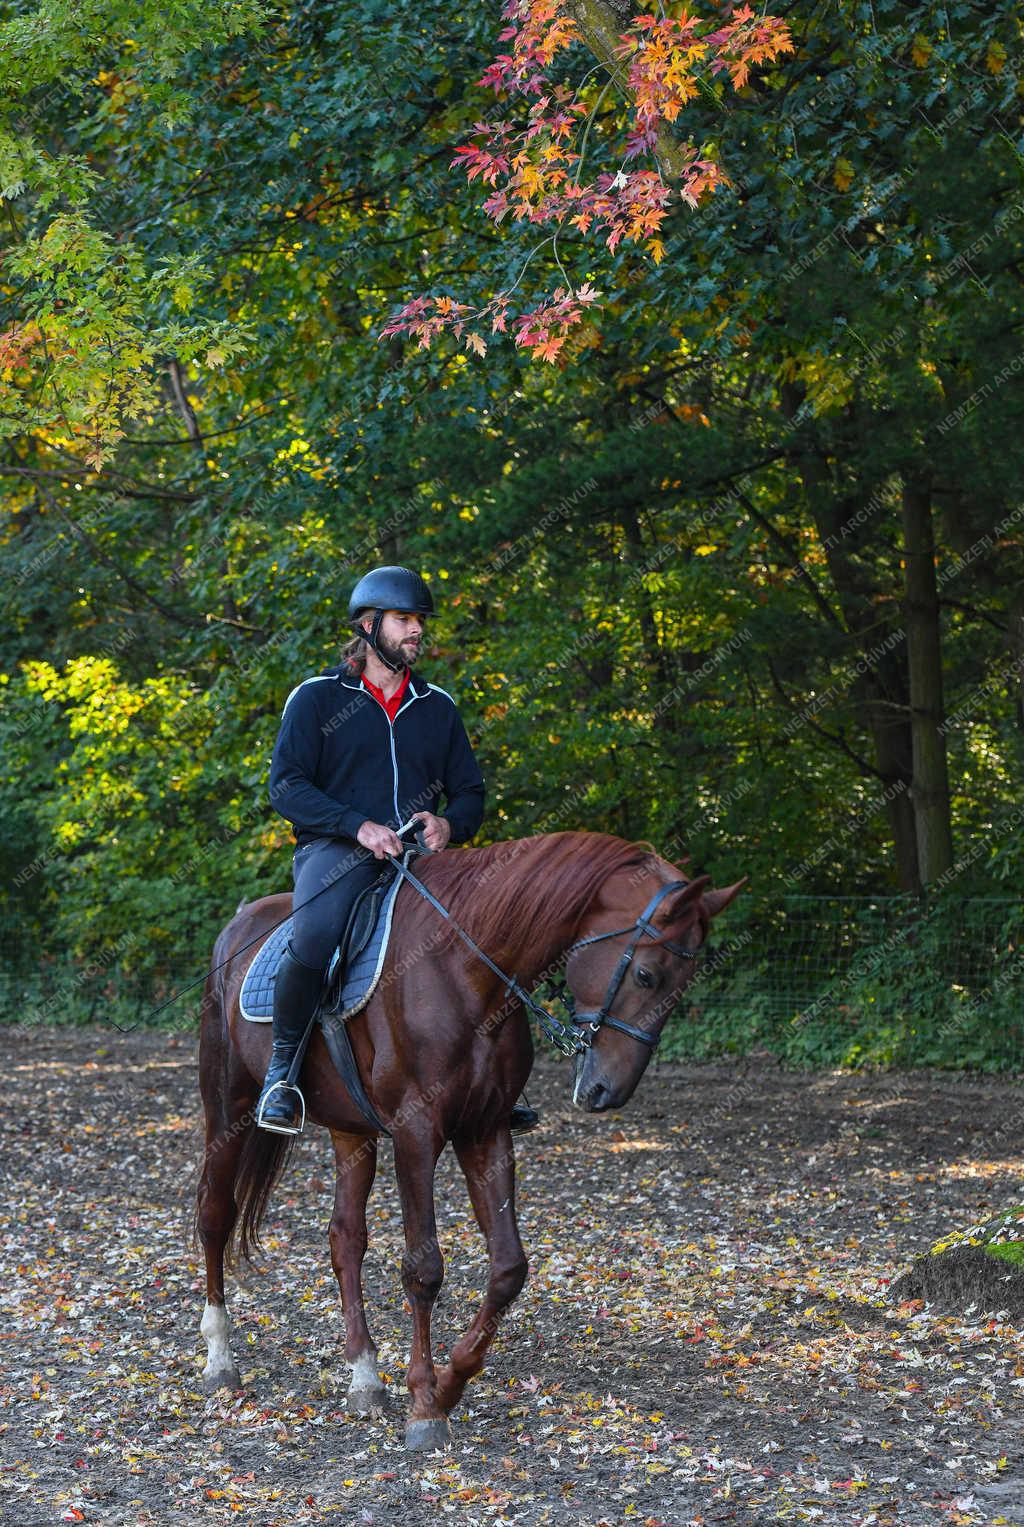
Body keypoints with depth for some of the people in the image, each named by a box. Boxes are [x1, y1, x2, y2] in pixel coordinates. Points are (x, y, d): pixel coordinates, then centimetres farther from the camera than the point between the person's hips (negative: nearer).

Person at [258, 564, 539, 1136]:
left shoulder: (438, 706, 18)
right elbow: (287, 785, -4)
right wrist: (359, 825, -18)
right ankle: (283, 1068, -15)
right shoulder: (317, 698, 5)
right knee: (311, 941, -35)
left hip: (419, 854, 5)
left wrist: (449, 823, -5)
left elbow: (471, 792, 20)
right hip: (336, 852, -5)